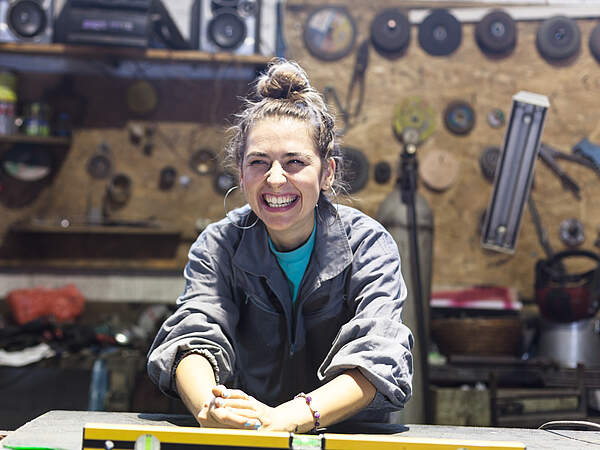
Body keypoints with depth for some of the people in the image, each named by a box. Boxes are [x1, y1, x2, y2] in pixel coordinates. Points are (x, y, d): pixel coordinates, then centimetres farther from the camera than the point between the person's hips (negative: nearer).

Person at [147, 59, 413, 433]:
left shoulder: (369, 244, -7)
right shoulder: (218, 246, -1)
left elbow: (378, 358, -20)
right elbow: (194, 337, -15)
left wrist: (289, 417, -37)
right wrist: (209, 409, -37)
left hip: (352, 437, -1)